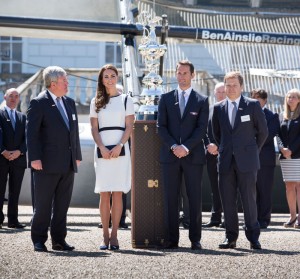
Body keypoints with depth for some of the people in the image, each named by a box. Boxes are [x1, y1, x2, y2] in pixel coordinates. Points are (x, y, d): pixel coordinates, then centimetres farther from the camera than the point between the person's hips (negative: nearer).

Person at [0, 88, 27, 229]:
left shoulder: (23, 117, 16)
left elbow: (26, 138, 8)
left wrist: (19, 151, -8)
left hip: (18, 158, 4)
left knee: (15, 192, 4)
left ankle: (13, 220, 6)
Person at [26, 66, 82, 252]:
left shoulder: (70, 103, 15)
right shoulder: (39, 103, -6)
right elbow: (32, 133, -10)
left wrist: (77, 156, 13)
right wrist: (35, 158, -16)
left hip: (68, 165, 6)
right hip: (47, 164, -6)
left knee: (62, 205, 8)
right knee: (43, 205, 0)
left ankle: (59, 240, 15)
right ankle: (39, 240, 7)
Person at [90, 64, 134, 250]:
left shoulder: (126, 100, 9)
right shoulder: (96, 102, 13)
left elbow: (129, 127, 3)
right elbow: (94, 128, 8)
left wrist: (119, 146, -11)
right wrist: (102, 148, -8)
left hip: (120, 149, -1)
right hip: (102, 150, 1)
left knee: (117, 193, -4)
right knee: (104, 194, -1)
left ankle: (114, 236, -3)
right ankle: (105, 236, 1)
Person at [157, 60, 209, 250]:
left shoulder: (202, 101, 8)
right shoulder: (166, 99, 12)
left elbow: (202, 128, -1)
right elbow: (161, 126, 4)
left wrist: (186, 147, -13)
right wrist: (174, 146, -10)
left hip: (193, 156, -1)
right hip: (170, 155, 1)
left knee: (195, 199, -1)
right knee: (171, 199, 0)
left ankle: (195, 239, 2)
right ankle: (172, 239, 3)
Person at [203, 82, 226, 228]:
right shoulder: (209, 110, 15)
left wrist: (219, 146, -13)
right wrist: (209, 145, -5)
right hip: (212, 154, 5)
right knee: (215, 188, 8)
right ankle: (215, 218, 11)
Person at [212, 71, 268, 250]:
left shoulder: (253, 105, 1)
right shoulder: (219, 108, 10)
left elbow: (263, 131, 8)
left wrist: (253, 151, 10)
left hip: (247, 161, -3)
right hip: (226, 161, 3)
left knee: (249, 200, -3)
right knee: (228, 201, 2)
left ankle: (253, 237, 4)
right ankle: (231, 237, 8)